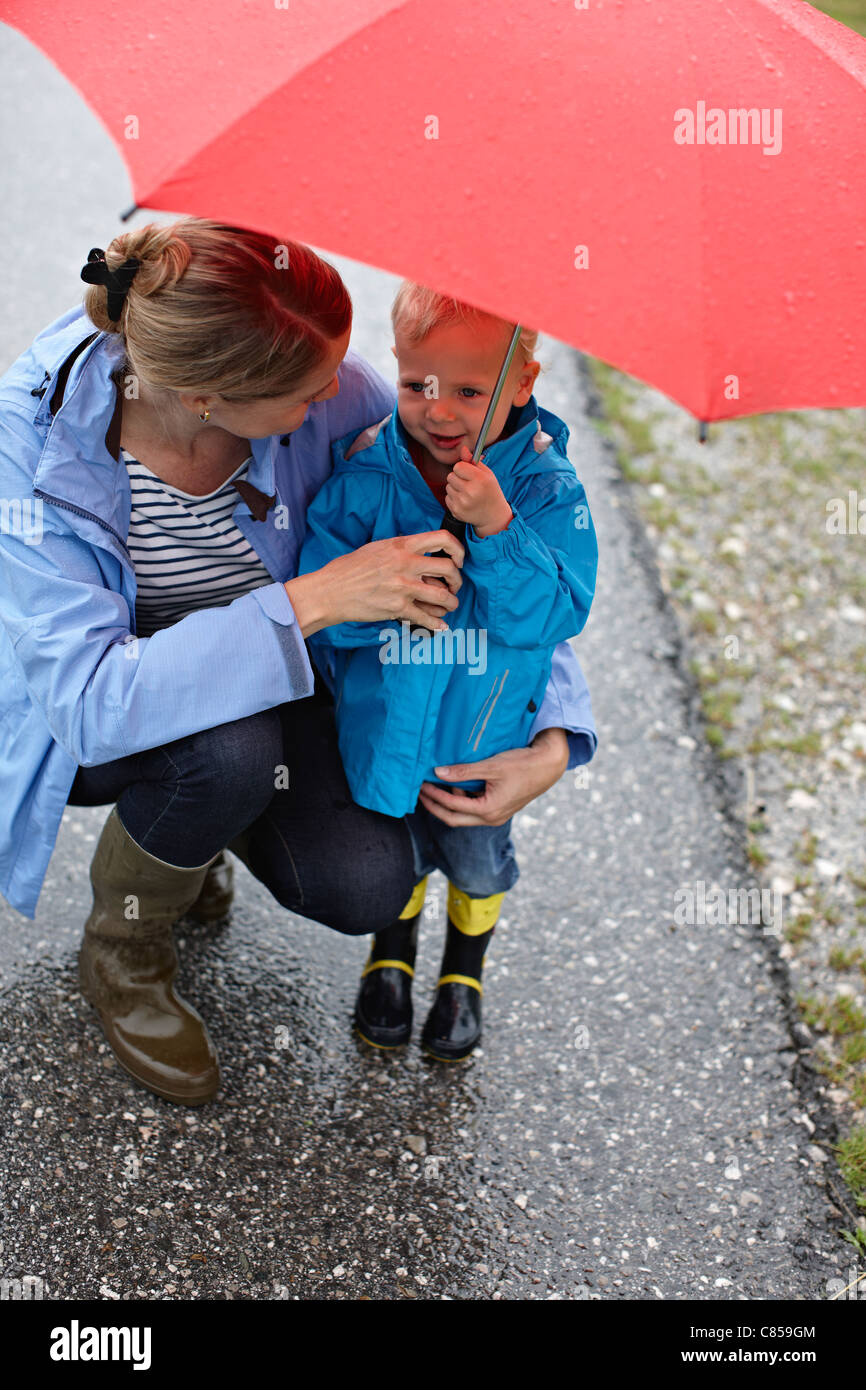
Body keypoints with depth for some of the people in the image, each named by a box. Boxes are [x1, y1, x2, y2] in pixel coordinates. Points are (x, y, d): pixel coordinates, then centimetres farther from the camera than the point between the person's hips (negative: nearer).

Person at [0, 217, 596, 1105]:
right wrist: (314, 600, -44)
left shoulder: (328, 397, -23)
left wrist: (553, 738, -19)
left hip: (265, 682, 3)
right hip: (79, 732, -3)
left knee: (366, 887, -18)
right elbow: (92, 701, -40)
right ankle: (121, 949, -2)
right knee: (232, 747, -36)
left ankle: (184, 824, 17)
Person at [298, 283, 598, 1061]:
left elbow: (555, 614, -25)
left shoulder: (547, 486, -17)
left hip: (486, 728, 0)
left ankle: (465, 974, 51)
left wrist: (497, 528, -36)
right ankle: (392, 955, 53)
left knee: (477, 858, 19)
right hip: (385, 725, 0)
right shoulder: (365, 476, -15)